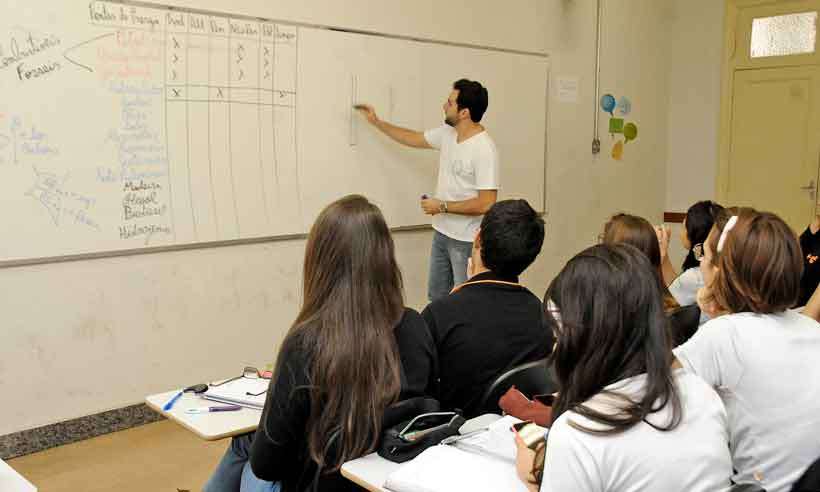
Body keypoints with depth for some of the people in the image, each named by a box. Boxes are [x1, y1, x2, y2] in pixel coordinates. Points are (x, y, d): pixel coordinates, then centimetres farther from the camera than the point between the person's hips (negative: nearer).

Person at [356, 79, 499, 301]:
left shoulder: (484, 150, -24)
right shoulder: (447, 133, 1)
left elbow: (486, 204, -26)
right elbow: (414, 138, 20)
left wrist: (441, 206, -18)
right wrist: (376, 122, 20)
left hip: (467, 241, -8)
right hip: (442, 232, 8)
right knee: (436, 296, 19)